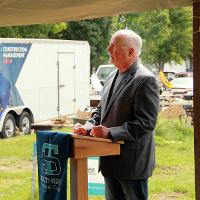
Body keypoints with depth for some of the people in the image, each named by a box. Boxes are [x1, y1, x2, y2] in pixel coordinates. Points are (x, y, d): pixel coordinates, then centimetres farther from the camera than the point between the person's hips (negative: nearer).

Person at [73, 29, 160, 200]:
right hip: (111, 160, 8)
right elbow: (101, 110, 19)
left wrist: (110, 132, -25)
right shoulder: (112, 77, 12)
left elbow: (146, 123, -22)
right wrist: (88, 127, 0)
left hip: (132, 163, -8)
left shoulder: (145, 80, -16)